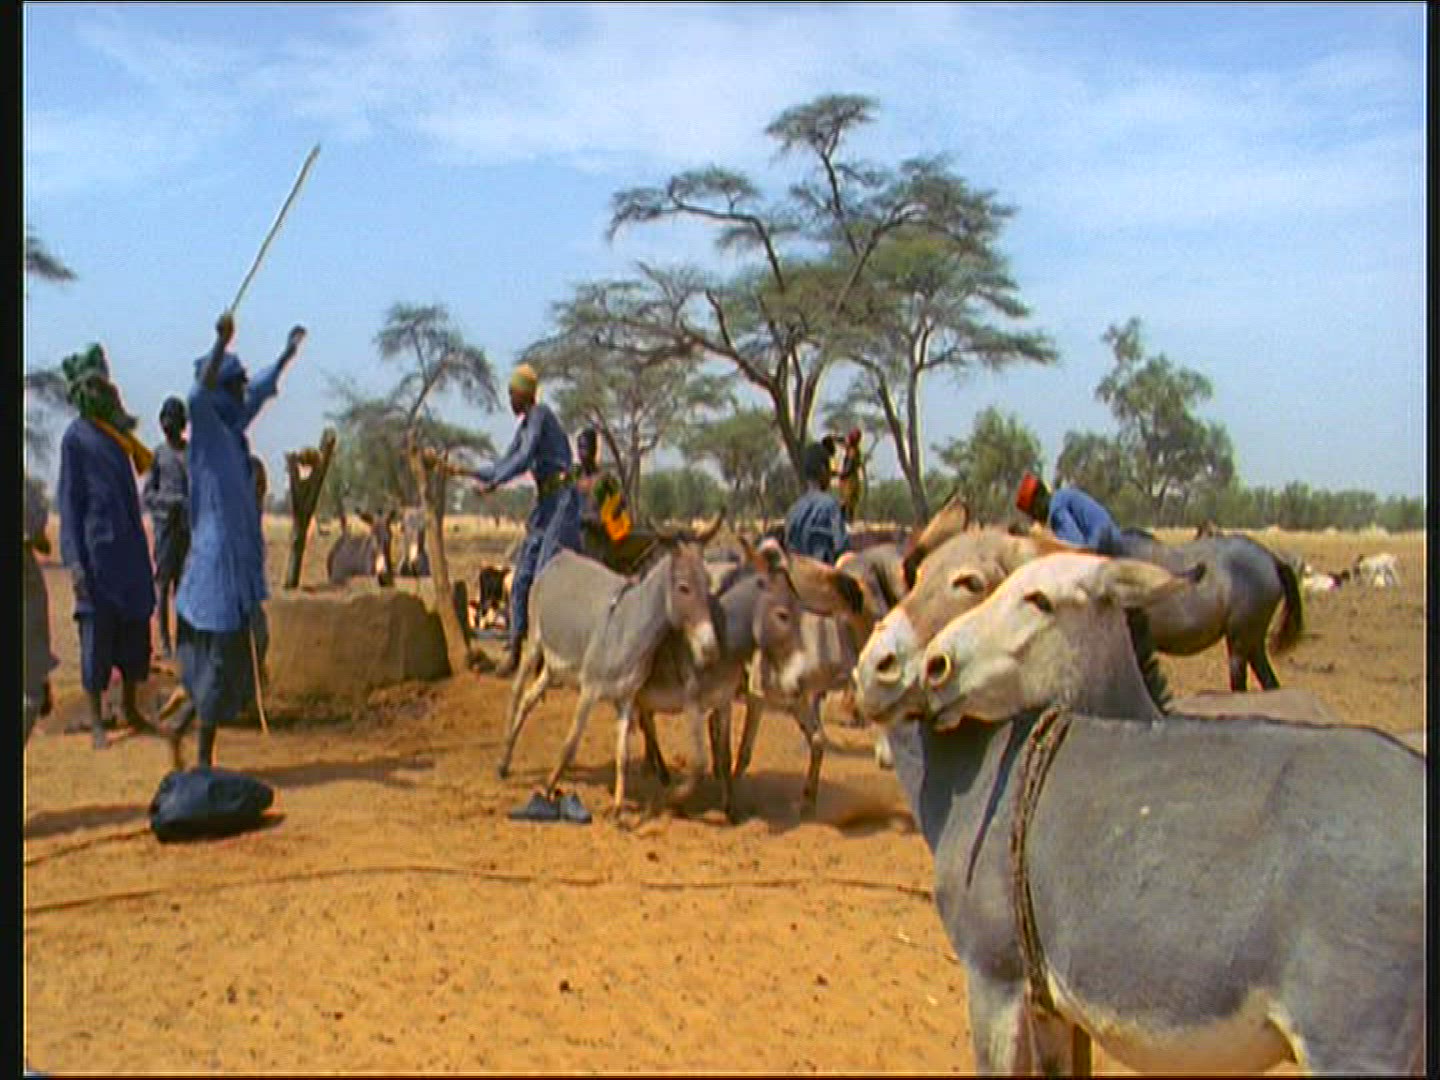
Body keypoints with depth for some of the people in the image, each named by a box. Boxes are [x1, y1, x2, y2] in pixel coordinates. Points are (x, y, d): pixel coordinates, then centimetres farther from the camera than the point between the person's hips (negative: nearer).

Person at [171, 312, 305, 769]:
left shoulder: (232, 428, 12)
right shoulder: (206, 428, -11)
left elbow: (261, 391, 29)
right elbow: (199, 393, -33)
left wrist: (288, 353, 40)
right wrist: (221, 344, -45)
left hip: (239, 557, 9)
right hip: (218, 556, -9)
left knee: (228, 660, 16)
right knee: (219, 659, -4)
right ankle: (204, 757, 5)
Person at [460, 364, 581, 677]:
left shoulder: (541, 415, -11)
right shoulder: (524, 425, 17)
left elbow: (524, 459, -21)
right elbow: (505, 464, 24)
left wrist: (493, 484, -17)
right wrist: (466, 471, 22)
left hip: (561, 501, -9)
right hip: (543, 504, 9)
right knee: (521, 579, 7)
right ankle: (513, 651, 13)